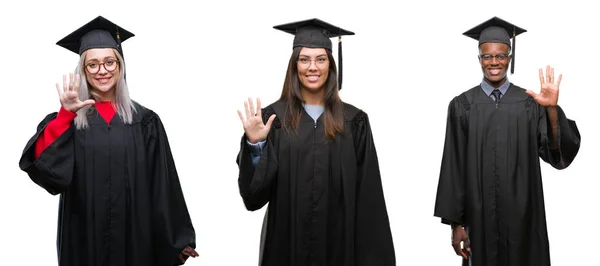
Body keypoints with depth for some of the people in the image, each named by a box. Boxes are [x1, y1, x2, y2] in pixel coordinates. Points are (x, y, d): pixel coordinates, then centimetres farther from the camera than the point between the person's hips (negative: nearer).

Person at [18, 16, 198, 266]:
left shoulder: (144, 121, 3)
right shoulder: (66, 120, 2)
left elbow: (162, 186, 3)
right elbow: (44, 165, -15)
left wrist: (179, 239, 2)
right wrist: (66, 114, -26)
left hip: (135, 238, 0)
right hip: (85, 239, 0)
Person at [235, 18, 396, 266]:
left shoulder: (353, 121, 1)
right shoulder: (272, 117, -2)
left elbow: (367, 196, 0)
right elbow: (254, 192, -6)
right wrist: (255, 144, -21)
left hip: (339, 241, 1)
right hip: (287, 241, 0)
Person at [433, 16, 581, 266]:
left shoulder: (530, 103, 2)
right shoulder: (462, 105, -1)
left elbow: (559, 155, -8)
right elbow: (453, 168, -2)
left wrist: (552, 109, -22)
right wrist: (456, 223, -5)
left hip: (523, 217, 1)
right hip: (479, 217, -1)